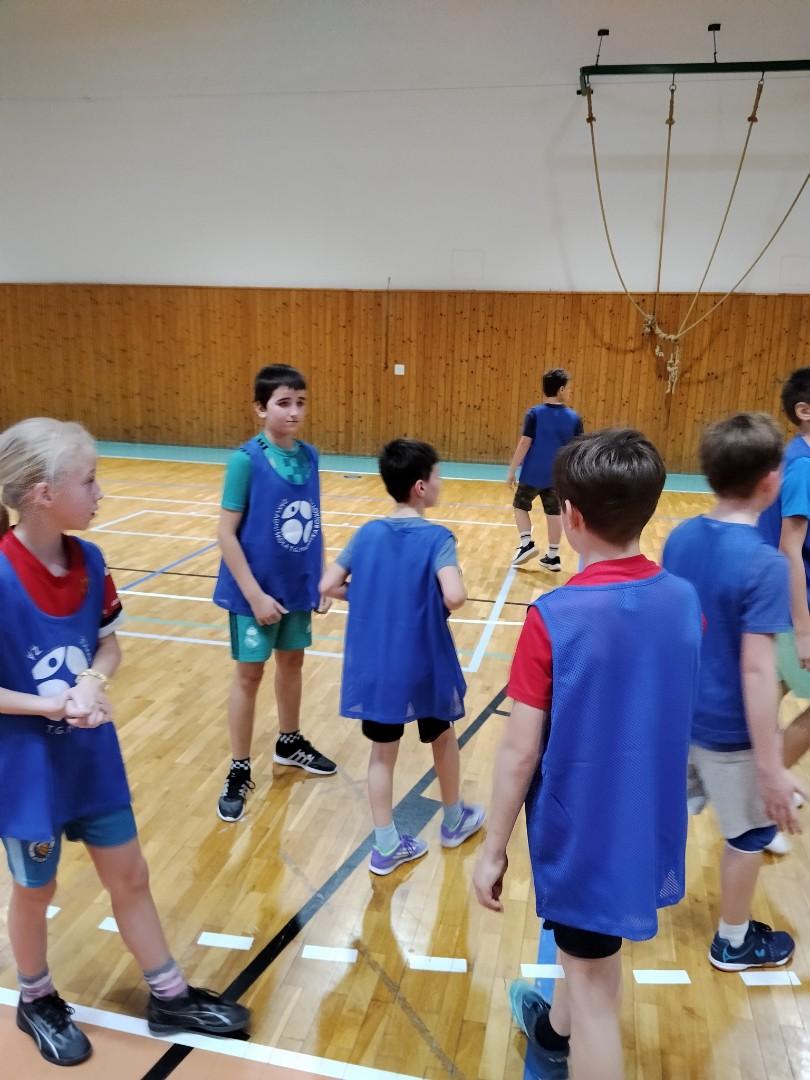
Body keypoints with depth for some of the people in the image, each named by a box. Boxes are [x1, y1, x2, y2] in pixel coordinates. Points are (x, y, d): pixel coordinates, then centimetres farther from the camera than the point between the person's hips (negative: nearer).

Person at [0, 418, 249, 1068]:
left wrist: (92, 683, -15)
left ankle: (170, 997, 36)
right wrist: (53, 706, -22)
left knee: (130, 877, 17)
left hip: (92, 757, 5)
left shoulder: (89, 562, -7)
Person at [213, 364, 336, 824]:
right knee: (250, 673, 6)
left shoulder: (310, 457, -1)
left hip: (298, 586, 5)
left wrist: (322, 579, 6)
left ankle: (290, 742, 41)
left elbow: (314, 525, 7)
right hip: (257, 589, -5)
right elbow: (226, 533, -16)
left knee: (293, 661, 20)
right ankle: (239, 771, 22)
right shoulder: (246, 460, -17)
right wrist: (254, 593, -18)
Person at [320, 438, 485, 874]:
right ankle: (454, 821, 41)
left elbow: (328, 585, -3)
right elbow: (454, 596, -30)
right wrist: (439, 605, -8)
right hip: (424, 663, -3)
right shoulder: (436, 538, -16)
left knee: (382, 752, 14)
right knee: (443, 739, 21)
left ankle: (386, 846, 23)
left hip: (375, 665, 3)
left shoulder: (368, 533, -2)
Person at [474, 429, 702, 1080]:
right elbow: (673, 718, 6)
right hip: (648, 822, 6)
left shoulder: (554, 617, -24)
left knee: (595, 989, 12)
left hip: (584, 826, -6)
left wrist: (493, 849, -7)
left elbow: (520, 750, -19)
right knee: (593, 945, 31)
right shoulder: (686, 601, -8)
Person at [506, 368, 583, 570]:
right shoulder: (574, 418, -2)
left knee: (520, 505, 18)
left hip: (533, 473, -2)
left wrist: (512, 470, -7)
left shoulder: (534, 413, -9)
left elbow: (524, 443, -12)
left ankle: (527, 543, 3)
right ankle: (553, 556, 17)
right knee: (554, 513, 12)